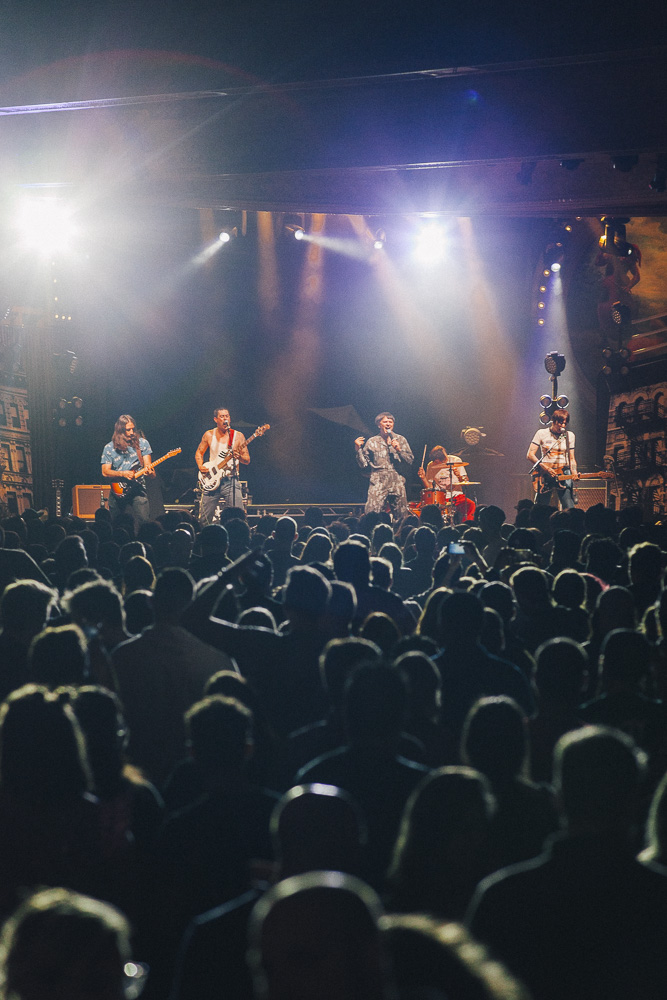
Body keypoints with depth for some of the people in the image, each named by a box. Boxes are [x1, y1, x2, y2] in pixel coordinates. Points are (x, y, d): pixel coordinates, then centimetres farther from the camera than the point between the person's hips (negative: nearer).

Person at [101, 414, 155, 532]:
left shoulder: (142, 443, 5)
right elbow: (105, 472, 0)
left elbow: (147, 465, 2)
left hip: (138, 491, -1)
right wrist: (123, 474, -15)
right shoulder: (109, 448, 3)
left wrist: (149, 471, -22)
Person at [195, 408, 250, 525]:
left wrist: (239, 457, -19)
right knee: (205, 518, 0)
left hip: (230, 480, -1)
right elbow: (199, 452, 17)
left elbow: (247, 460, 3)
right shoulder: (209, 435, 6)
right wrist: (200, 466, -1)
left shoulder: (238, 436, 1)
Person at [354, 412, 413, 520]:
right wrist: (358, 449, -3)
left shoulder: (400, 440, 12)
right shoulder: (372, 442, 10)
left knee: (402, 517, 2)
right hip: (378, 483, -1)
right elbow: (364, 465, 9)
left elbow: (410, 460, 7)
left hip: (397, 483, 1)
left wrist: (399, 450, -7)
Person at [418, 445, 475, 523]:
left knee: (471, 504, -31)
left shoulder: (456, 461, -2)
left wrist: (459, 476, -22)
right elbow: (429, 487, 5)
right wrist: (423, 478, -13)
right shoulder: (431, 466, 2)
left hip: (456, 496, -1)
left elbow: (466, 482, -2)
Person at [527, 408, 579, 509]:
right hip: (545, 474, -1)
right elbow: (530, 455, -3)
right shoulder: (542, 433, 2)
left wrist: (574, 472, -7)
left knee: (569, 509, -12)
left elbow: (571, 458, 14)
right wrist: (546, 468, -14)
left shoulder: (569, 436, 11)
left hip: (564, 474, 1)